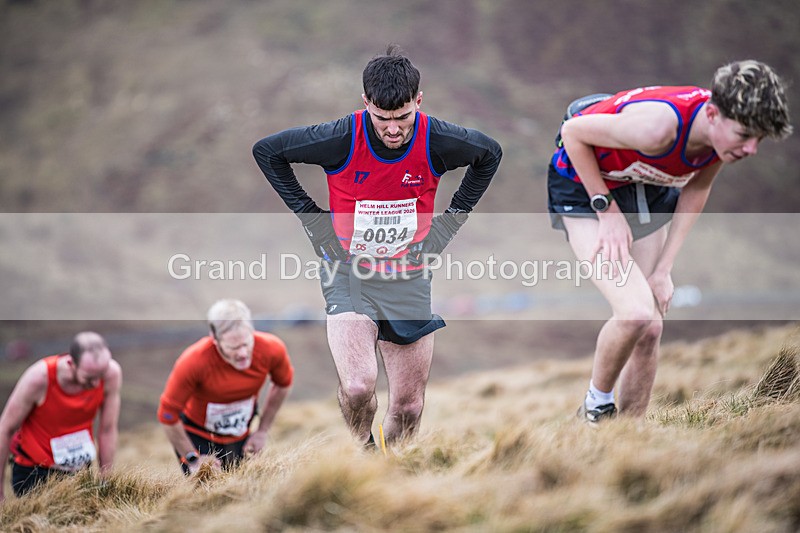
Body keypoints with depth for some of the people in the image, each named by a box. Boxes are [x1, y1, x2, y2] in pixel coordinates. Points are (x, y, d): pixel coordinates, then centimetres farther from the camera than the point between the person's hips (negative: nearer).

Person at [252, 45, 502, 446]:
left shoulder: (438, 141, -13)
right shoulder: (341, 138, -19)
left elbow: (490, 154, 10)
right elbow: (266, 151, -3)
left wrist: (450, 221, 5)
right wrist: (310, 215, -5)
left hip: (409, 278, 3)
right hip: (348, 273, -2)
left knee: (409, 406, 6)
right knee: (358, 386, -24)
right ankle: (362, 448, 7)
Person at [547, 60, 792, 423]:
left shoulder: (725, 134, -17)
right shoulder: (660, 126, -39)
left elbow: (696, 189, 3)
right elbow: (573, 132, -24)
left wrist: (664, 269, -2)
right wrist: (607, 210, -19)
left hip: (647, 189, 7)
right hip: (583, 184, -7)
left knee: (651, 329, 2)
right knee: (636, 313, -23)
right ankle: (596, 406, 3)